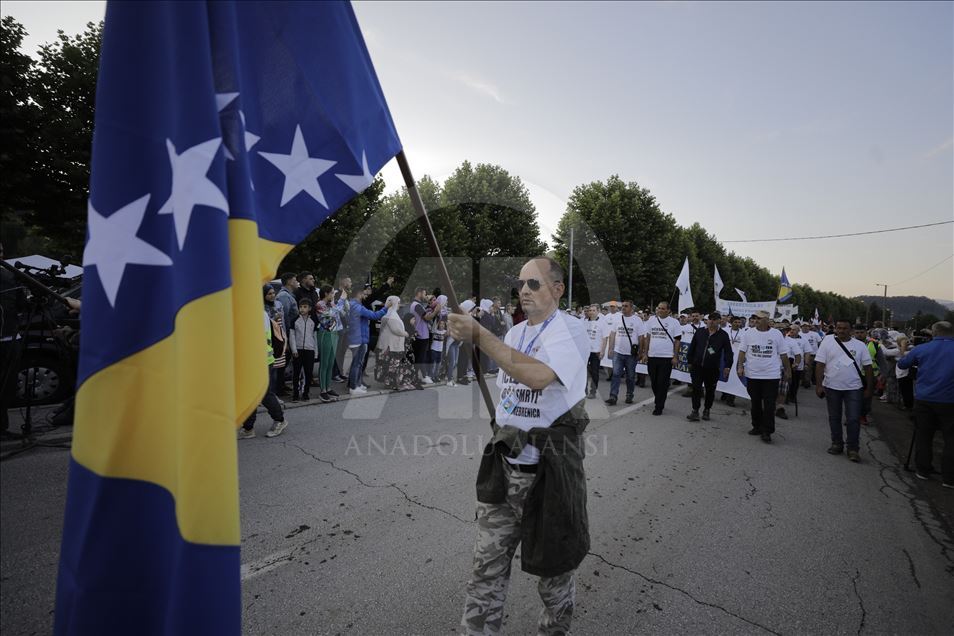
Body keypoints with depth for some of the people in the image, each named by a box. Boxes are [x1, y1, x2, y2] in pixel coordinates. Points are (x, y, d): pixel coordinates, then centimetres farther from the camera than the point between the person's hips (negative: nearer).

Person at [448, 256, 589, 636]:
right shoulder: (514, 333, 11)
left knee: (553, 561, 15)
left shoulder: (570, 330, -12)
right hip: (505, 463, 6)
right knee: (488, 561, 10)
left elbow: (537, 376, -32)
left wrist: (479, 335, -31)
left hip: (550, 466, -5)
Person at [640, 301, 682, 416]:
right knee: (654, 382, 12)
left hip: (666, 357, -4)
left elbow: (677, 340, -1)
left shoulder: (674, 322, -1)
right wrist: (645, 354, 8)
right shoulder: (652, 320, 8)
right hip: (652, 356, 4)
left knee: (662, 383, -1)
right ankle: (660, 402, 30)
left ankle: (659, 407, 8)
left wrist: (675, 357, -6)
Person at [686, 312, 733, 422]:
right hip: (697, 366, 1)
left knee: (710, 391, 11)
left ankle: (707, 410, 27)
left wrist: (727, 366, -8)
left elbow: (728, 352, 0)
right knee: (696, 389, -3)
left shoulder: (723, 335, 0)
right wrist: (690, 362, 9)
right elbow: (692, 347, 10)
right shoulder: (699, 332, 5)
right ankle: (695, 412, 1)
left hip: (712, 369, -1)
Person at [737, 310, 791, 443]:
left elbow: (783, 354, 4)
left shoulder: (776, 334, -1)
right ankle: (757, 427, 26)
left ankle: (767, 431, 6)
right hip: (752, 374, 2)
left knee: (769, 405, -1)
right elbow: (742, 351, 2)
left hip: (771, 375, -2)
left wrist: (788, 370, 6)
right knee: (755, 403, 13)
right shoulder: (749, 333, 0)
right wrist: (740, 366, -7)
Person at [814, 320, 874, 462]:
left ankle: (853, 449, 11)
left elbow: (867, 367, 5)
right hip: (832, 387, 0)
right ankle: (837, 444, 25)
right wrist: (818, 385, -9)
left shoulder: (860, 345, 2)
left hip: (854, 388, 0)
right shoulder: (827, 342, -3)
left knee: (853, 419, 0)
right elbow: (820, 364, -5)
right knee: (834, 418, 11)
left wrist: (869, 388, 2)